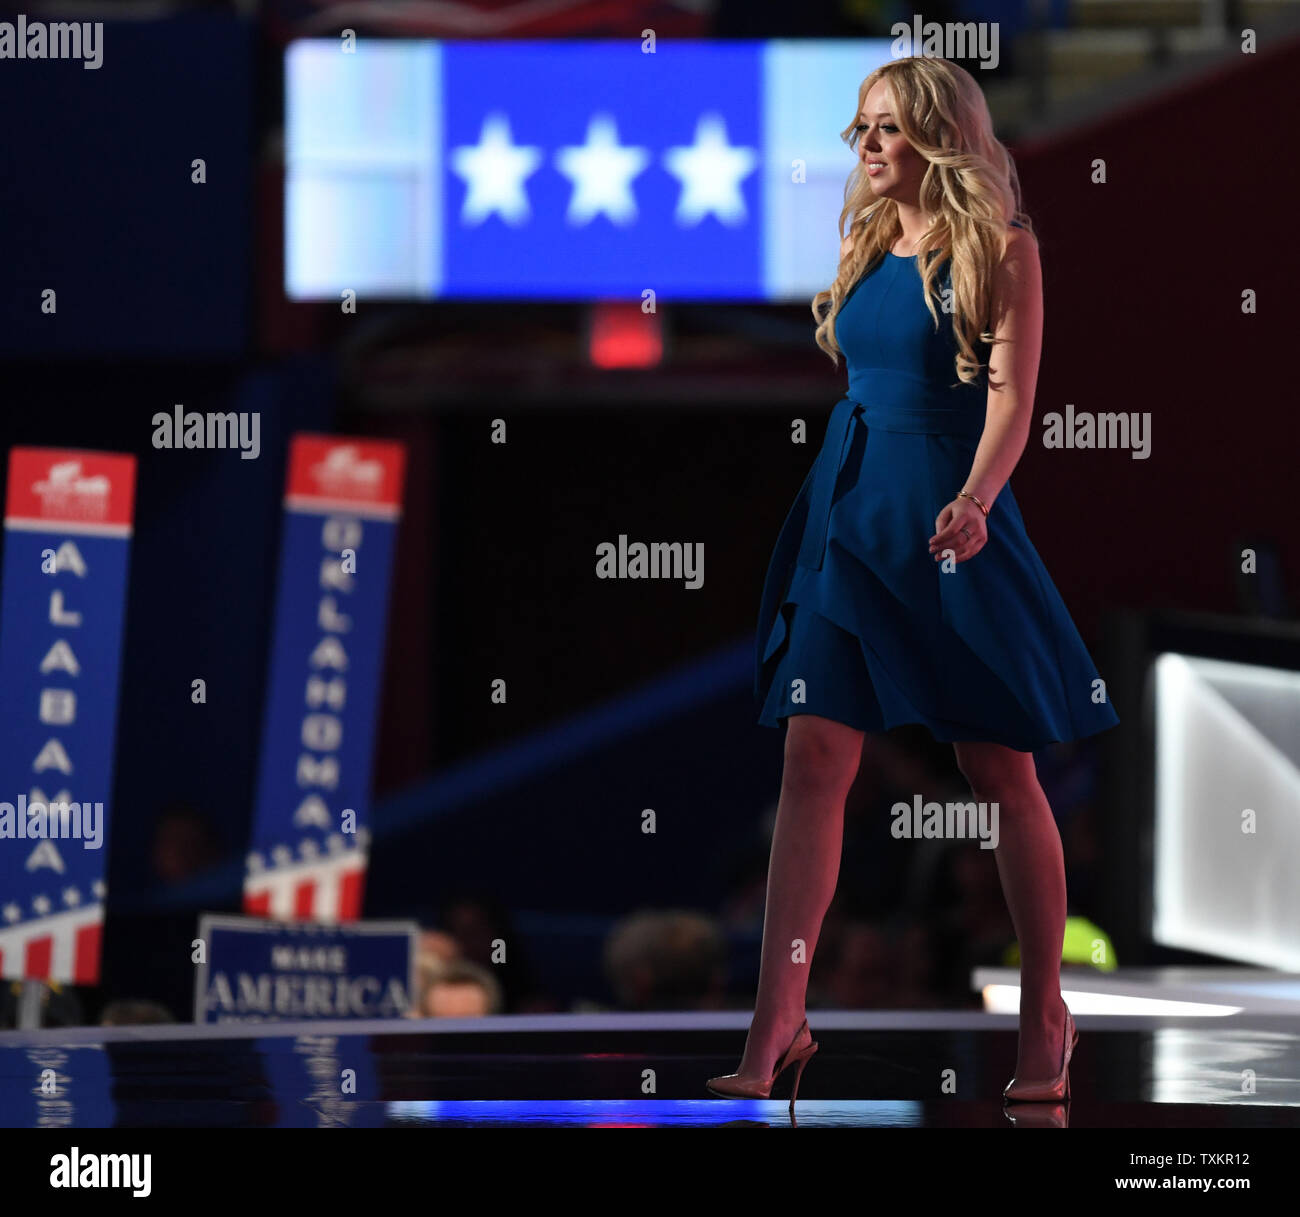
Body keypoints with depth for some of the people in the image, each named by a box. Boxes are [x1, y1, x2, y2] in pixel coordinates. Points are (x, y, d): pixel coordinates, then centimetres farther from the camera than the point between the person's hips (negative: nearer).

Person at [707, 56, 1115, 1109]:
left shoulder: (999, 249, -4)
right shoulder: (866, 246, 14)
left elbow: (1012, 395, -13)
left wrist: (973, 499, -28)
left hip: (951, 520, -5)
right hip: (847, 511, 5)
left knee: (1001, 770, 2)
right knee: (815, 756, -6)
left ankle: (1045, 1021, 15)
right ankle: (777, 1024, -10)